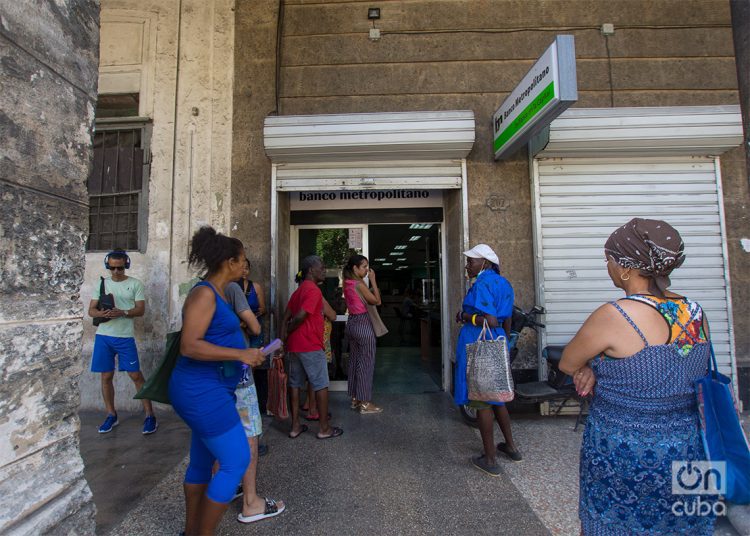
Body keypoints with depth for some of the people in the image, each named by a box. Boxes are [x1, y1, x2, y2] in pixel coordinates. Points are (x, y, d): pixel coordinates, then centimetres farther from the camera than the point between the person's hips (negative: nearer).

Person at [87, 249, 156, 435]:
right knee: (106, 376, 9)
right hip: (103, 336, 4)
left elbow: (141, 309, -4)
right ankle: (111, 415, 25)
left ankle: (150, 415, 3)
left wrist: (122, 312, -22)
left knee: (136, 375, -3)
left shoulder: (135, 284, 0)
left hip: (125, 337, -3)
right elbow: (91, 310, 8)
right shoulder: (101, 284, 9)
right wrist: (101, 313, -15)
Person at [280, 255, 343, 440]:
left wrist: (284, 338, 7)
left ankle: (295, 426, 21)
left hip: (294, 346, 9)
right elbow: (301, 316, -23)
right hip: (311, 345, -9)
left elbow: (286, 317, 10)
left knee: (296, 384, 13)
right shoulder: (314, 290, -14)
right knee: (321, 385, 2)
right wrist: (288, 332, -6)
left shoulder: (298, 291, 14)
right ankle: (324, 428, 10)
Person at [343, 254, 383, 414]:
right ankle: (365, 403, 7)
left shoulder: (347, 284, 8)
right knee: (366, 363, -1)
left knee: (354, 361, 14)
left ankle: (355, 399, 24)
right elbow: (377, 301, -11)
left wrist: (368, 282, 11)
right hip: (363, 324, -9)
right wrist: (373, 280, -7)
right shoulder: (359, 284, -17)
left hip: (352, 323, 9)